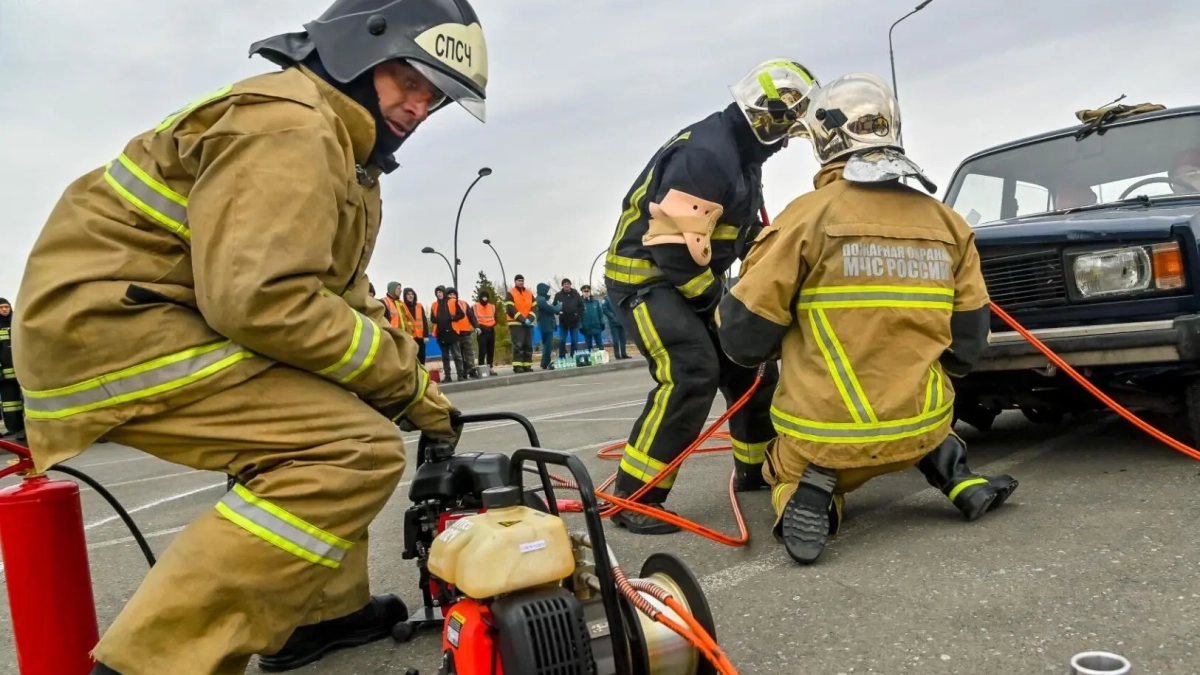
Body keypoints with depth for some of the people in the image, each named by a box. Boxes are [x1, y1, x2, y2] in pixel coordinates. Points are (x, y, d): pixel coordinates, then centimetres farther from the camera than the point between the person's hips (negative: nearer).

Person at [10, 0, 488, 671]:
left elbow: (345, 296, 17)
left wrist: (421, 394, 6)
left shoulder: (345, 153, 19)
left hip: (164, 320, 11)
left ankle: (320, 610, 22)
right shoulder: (289, 126, -15)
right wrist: (402, 375, -15)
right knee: (359, 449, -22)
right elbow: (259, 300, -26)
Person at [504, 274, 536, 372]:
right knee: (518, 345, -13)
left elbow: (534, 307, 9)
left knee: (528, 345, 4)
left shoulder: (529, 293, 14)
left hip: (528, 324, 6)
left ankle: (527, 365, 8)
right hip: (516, 323, -5)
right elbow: (510, 309, -11)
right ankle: (517, 366, -14)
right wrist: (523, 320, -17)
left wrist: (530, 319, -10)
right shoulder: (510, 293, -2)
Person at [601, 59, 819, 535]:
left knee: (750, 362, 11)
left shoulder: (742, 155, 10)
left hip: (691, 277, 10)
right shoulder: (706, 154, -24)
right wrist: (717, 299, -18)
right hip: (644, 276, -10)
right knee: (692, 374, -25)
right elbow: (673, 245, -29)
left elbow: (744, 230, 22)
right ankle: (633, 500, -18)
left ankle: (757, 467, 30)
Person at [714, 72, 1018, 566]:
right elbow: (967, 341, 6)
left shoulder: (809, 215, -12)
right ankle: (959, 480, 14)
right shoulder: (947, 222, 2)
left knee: (797, 465, 28)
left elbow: (744, 334, -10)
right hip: (919, 426, 5)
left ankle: (808, 495, -5)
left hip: (826, 435, -4)